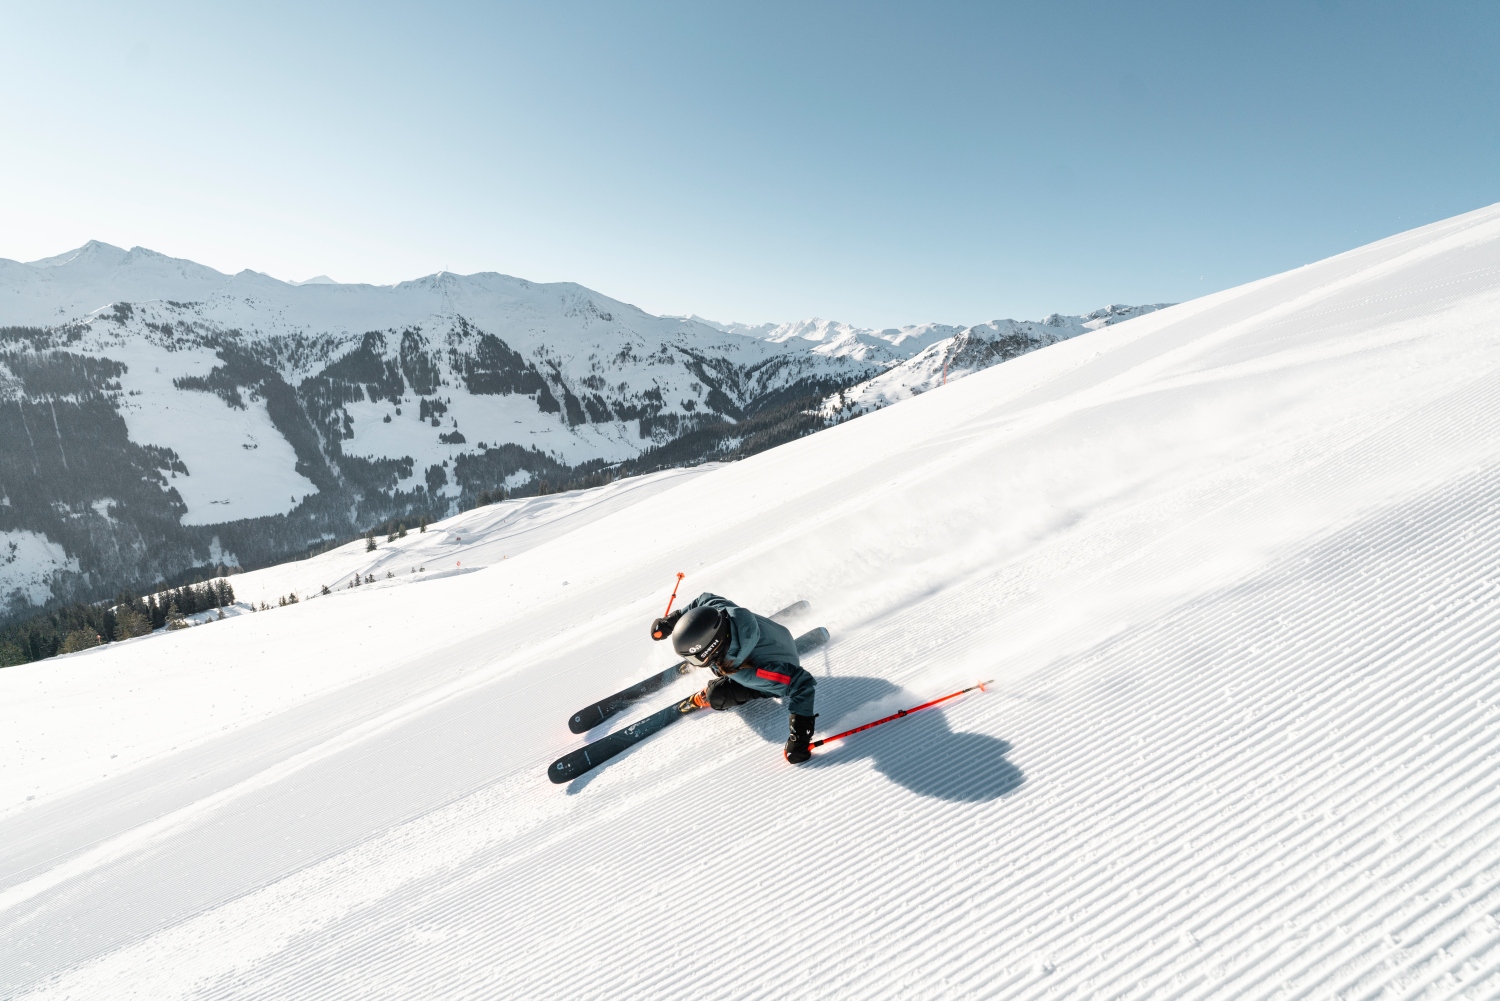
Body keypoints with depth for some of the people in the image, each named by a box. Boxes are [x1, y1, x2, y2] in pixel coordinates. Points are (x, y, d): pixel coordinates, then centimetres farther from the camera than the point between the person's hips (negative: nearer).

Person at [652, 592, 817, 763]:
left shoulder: (750, 672, -48)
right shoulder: (715, 609, -35)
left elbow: (800, 683, -47)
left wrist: (800, 733, -48)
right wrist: (669, 621, -9)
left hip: (782, 672, -5)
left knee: (717, 696, -21)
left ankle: (705, 699, 13)